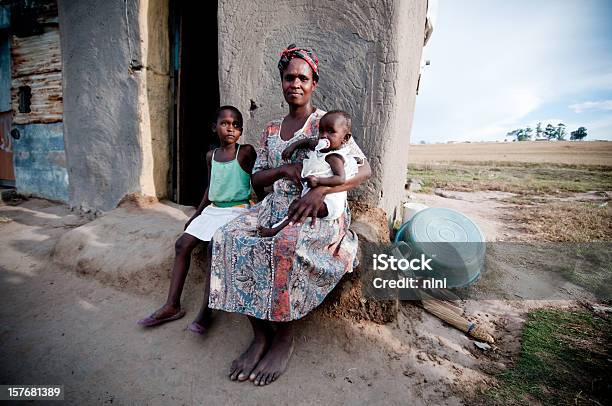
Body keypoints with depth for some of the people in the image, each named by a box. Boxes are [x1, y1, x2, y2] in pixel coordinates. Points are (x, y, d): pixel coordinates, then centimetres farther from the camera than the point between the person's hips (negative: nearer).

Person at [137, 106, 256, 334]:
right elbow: (210, 189, 18)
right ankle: (172, 306, 4)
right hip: (213, 209, 7)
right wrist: (196, 215, 17)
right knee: (183, 244, -3)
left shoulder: (246, 152, -5)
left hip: (237, 209, -7)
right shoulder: (211, 156, 12)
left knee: (214, 247, -27)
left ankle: (206, 311, -18)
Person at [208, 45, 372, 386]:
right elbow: (256, 179, 13)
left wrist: (320, 191, -24)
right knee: (231, 237, -23)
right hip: (276, 205, 5)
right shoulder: (272, 130, 16)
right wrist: (284, 169, -9)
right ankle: (260, 334, -10)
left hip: (318, 211, -4)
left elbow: (364, 169, -8)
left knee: (283, 244, -36)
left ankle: (285, 337, -12)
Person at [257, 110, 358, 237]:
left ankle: (276, 229, -26)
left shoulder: (334, 157, -16)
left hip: (328, 203, -11)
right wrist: (293, 146, 18)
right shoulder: (320, 146, 12)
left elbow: (341, 179, -28)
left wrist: (318, 181, -36)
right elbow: (308, 141, 31)